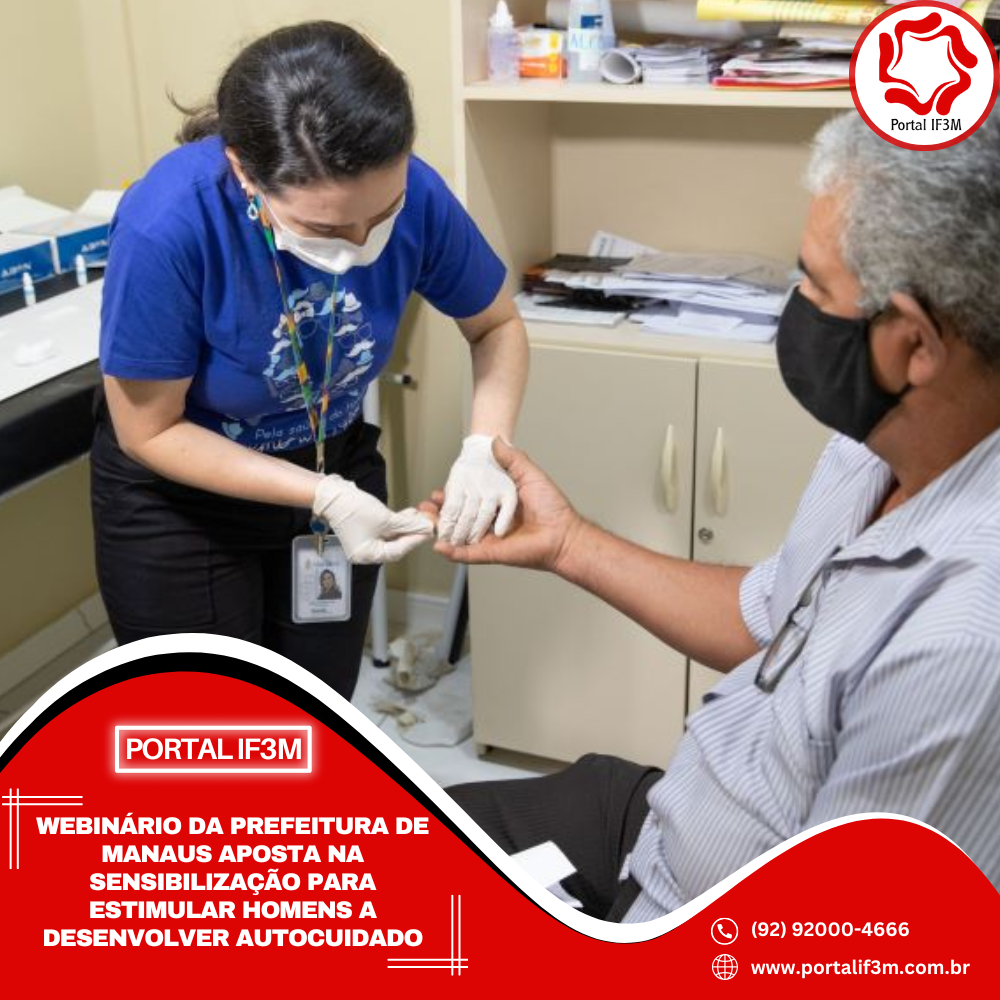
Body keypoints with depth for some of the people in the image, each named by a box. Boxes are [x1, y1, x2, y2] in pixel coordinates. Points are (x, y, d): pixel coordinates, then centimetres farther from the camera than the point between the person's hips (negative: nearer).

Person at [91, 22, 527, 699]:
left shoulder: (415, 195, -25)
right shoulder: (168, 224, -34)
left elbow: (498, 326, -7)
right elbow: (151, 432, -22)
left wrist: (485, 447, -25)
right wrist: (325, 497, -30)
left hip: (337, 466, 3)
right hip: (181, 503, -3)